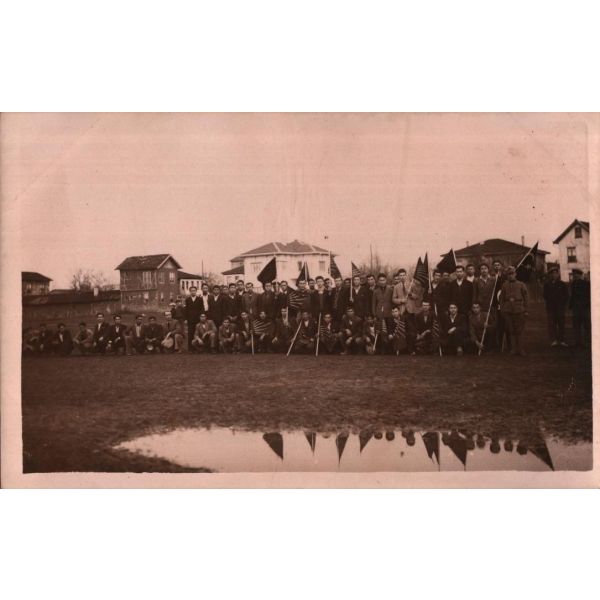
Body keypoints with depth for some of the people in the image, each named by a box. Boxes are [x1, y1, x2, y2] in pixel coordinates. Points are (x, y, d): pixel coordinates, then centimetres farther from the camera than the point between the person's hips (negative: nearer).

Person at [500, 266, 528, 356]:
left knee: (519, 331, 1)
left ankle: (519, 349, 8)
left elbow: (526, 298, 5)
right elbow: (502, 298, 10)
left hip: (519, 310, -2)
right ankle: (514, 348, 12)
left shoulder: (521, 285, 4)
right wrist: (502, 309, 5)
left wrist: (525, 310, 0)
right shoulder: (504, 285, 8)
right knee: (511, 331, 4)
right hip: (508, 311, 2)